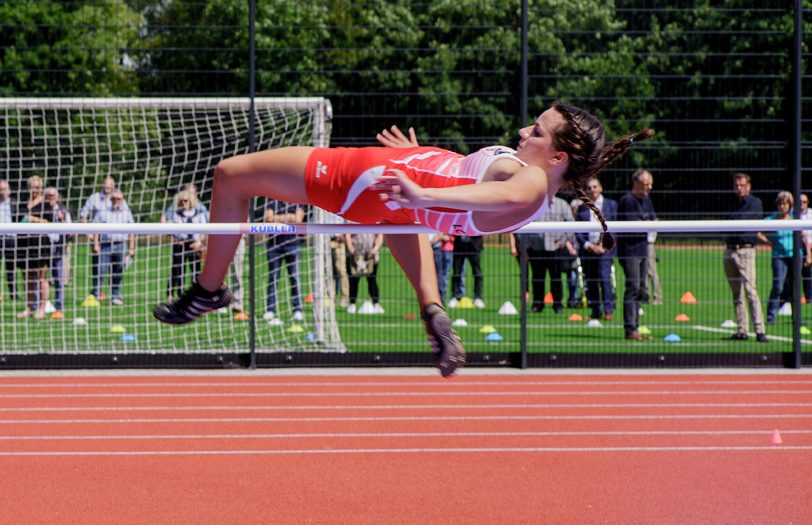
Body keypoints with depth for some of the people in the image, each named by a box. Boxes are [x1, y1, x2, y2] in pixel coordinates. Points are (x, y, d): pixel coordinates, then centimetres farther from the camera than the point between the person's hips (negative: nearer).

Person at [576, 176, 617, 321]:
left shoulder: (611, 205, 7)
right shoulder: (582, 208, 12)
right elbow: (577, 231, 9)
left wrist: (604, 245, -7)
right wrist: (587, 245, -7)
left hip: (605, 248, -3)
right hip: (587, 248, 3)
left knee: (604, 278, -14)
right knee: (590, 282, 1)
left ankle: (608, 310, -11)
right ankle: (595, 311, 7)